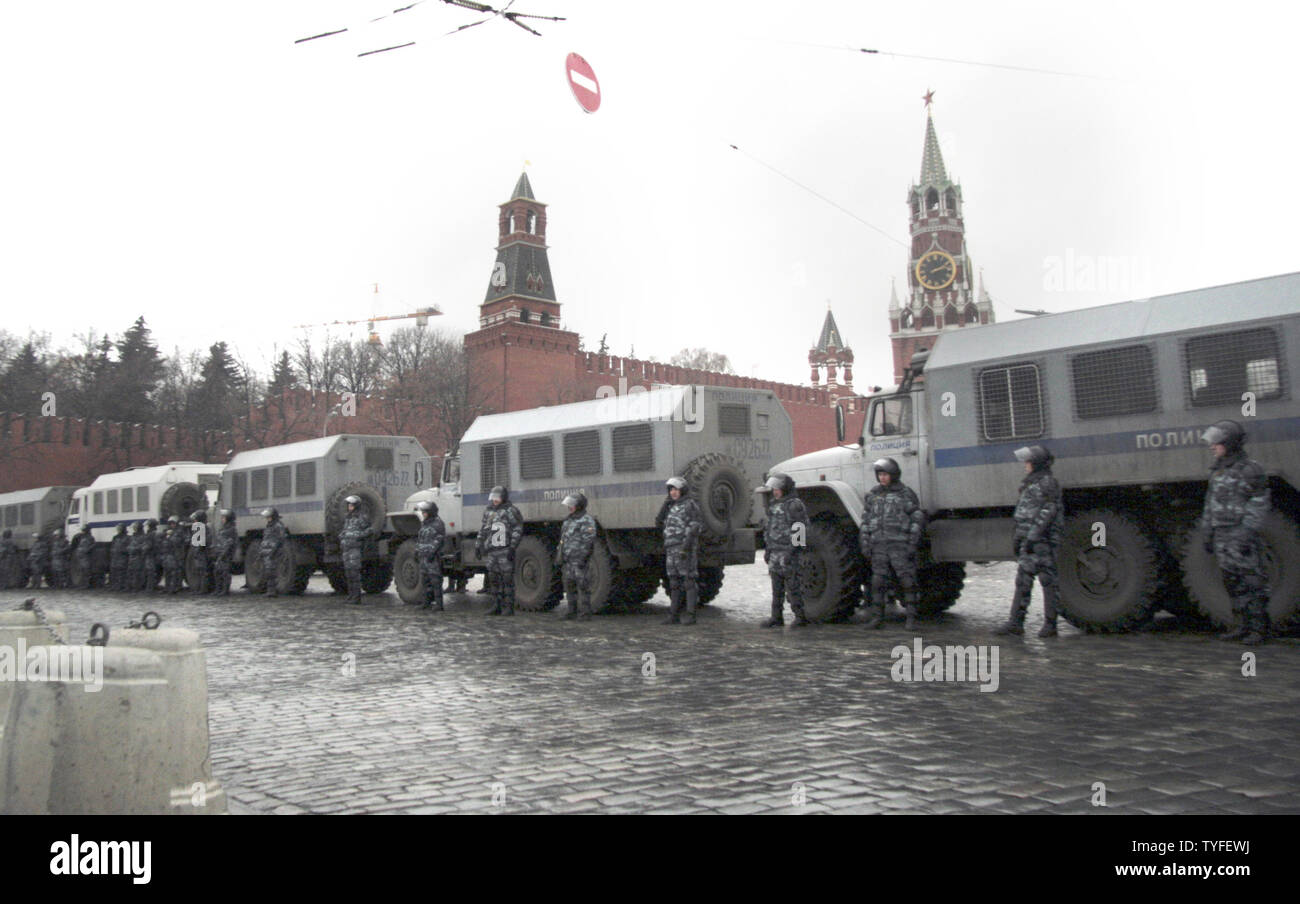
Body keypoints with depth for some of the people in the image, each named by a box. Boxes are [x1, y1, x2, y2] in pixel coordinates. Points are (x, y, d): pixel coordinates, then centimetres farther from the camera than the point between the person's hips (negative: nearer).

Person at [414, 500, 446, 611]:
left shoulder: (437, 523, -8)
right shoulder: (424, 524, 19)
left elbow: (439, 539, -15)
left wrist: (432, 552, -21)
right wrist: (417, 552, 20)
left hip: (433, 557, -9)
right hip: (423, 556, 9)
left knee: (435, 580, -9)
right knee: (425, 579, 11)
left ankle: (438, 604, -9)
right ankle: (428, 602, 18)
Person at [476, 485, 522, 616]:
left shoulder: (510, 510, -5)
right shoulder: (488, 511, 15)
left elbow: (518, 530, -10)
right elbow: (483, 530, 23)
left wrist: (512, 548, -16)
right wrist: (478, 546, 17)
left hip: (505, 551, -7)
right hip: (492, 551, 7)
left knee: (507, 579, -4)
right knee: (493, 579, 8)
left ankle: (509, 607, 1)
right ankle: (497, 606, 16)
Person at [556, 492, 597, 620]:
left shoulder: (587, 520, -11)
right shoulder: (569, 519, 17)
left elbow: (589, 541, -17)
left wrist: (583, 559, -22)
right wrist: (560, 556, 19)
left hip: (580, 560, -8)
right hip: (568, 559, 8)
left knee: (583, 586, -6)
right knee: (570, 586, 9)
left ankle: (585, 613, -2)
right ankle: (573, 611, 16)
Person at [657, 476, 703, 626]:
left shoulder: (690, 504, -5)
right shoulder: (671, 507, 19)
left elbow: (695, 527, -13)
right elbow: (659, 524, 17)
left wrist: (686, 546, -22)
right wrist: (665, 504, 8)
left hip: (686, 550, -8)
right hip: (671, 549, 8)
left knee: (689, 581, -6)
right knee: (674, 582, 9)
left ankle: (690, 615, -5)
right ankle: (673, 615, 12)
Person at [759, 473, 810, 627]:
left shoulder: (794, 505, -11)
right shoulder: (774, 505, 18)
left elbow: (799, 530, -17)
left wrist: (791, 551, -21)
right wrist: (767, 549, 20)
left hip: (789, 555, -9)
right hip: (775, 554, 9)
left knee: (793, 587, -5)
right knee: (777, 588, 10)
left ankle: (800, 616, 3)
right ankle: (776, 618, 15)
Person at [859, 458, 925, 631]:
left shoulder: (907, 494, 1)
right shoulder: (872, 495, 13)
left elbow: (917, 520, -2)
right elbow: (866, 521, 14)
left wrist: (913, 544, -10)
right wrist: (864, 545, 6)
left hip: (900, 544, -4)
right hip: (879, 545, 4)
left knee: (907, 580, -4)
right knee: (878, 581, 3)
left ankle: (911, 618, 1)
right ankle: (877, 617, 10)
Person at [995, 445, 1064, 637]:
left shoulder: (1048, 483, -8)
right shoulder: (1030, 484, 20)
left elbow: (1048, 512, -17)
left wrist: (1033, 536, -22)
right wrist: (1019, 539, 20)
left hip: (1043, 540, -9)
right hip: (1029, 541, 9)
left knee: (1048, 581, -3)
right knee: (1022, 581, 5)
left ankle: (1050, 624, 2)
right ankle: (1015, 623, 6)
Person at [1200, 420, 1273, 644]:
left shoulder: (1250, 470, -10)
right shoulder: (1218, 470, 13)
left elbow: (1259, 506, -13)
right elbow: (1211, 504, 17)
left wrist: (1247, 536, -20)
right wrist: (1208, 535, 15)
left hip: (1241, 533, -7)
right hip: (1222, 535, 8)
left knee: (1252, 581, -3)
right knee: (1232, 582, 10)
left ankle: (1259, 629, 2)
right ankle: (1244, 625, 18)